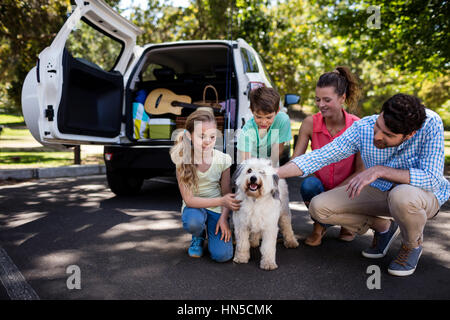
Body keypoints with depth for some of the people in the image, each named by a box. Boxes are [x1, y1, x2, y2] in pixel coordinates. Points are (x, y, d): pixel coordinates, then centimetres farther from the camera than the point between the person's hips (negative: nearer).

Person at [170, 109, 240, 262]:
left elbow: (227, 193, -2)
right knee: (192, 222, -37)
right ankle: (198, 236, 2)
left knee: (222, 255, -18)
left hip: (217, 209, 0)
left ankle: (211, 231, 16)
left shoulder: (222, 159, -13)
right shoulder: (183, 161, -17)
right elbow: (189, 199, -19)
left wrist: (224, 218, -16)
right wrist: (221, 201, -27)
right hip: (194, 206, 0)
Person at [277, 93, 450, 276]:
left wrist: (380, 170, -40)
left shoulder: (430, 124, -28)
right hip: (379, 191, 4)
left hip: (425, 194, -3)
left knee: (403, 195, -41)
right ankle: (383, 227, 12)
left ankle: (413, 245, -4)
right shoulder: (363, 128, -21)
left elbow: (432, 179, -32)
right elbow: (320, 156, -18)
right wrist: (274, 174, -26)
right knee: (318, 207, -11)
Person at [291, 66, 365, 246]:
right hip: (320, 187, 1)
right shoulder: (310, 123, -12)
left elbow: (361, 170, -13)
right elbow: (296, 160, -11)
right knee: (309, 184, -33)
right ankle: (319, 226, 0)